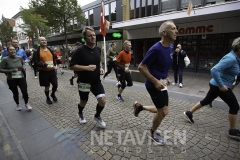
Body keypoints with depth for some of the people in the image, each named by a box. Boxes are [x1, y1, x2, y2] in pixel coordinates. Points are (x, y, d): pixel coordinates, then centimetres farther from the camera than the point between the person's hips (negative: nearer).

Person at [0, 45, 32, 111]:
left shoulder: (20, 58, -1)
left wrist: (23, 68, 4)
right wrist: (11, 70, -20)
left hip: (21, 78, 2)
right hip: (11, 80, -1)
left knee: (25, 92, -5)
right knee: (15, 93, 11)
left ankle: (26, 104, 21)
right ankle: (18, 104, 37)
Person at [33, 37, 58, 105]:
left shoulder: (50, 50, 9)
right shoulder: (37, 51, -7)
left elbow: (54, 59, 18)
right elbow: (36, 63, -13)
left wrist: (55, 65, -1)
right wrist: (45, 65, -26)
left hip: (52, 71, 4)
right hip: (43, 72, -4)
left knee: (55, 85, 4)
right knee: (47, 86, 7)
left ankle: (53, 94, 34)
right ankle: (47, 98, 30)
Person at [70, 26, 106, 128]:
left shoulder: (98, 49, 4)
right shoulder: (80, 50, -14)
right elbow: (72, 66, -15)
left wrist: (101, 67, 2)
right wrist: (86, 67, -26)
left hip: (96, 81, 4)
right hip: (84, 82, -4)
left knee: (102, 101, -6)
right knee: (83, 102, 15)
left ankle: (97, 116, 25)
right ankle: (80, 114, 51)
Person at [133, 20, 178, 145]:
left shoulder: (171, 47, 6)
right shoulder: (156, 49, -22)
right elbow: (141, 67, -20)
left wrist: (166, 77, 12)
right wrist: (156, 81, -22)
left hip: (162, 83, 9)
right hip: (154, 84, -8)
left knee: (163, 110, 15)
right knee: (163, 111, 3)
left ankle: (139, 106, 33)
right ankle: (153, 133, 31)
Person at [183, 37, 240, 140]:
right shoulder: (231, 58, -22)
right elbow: (214, 70, -32)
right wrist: (221, 85, -27)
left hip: (216, 85, 9)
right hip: (220, 86, -9)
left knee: (206, 101, 18)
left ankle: (189, 113, 28)